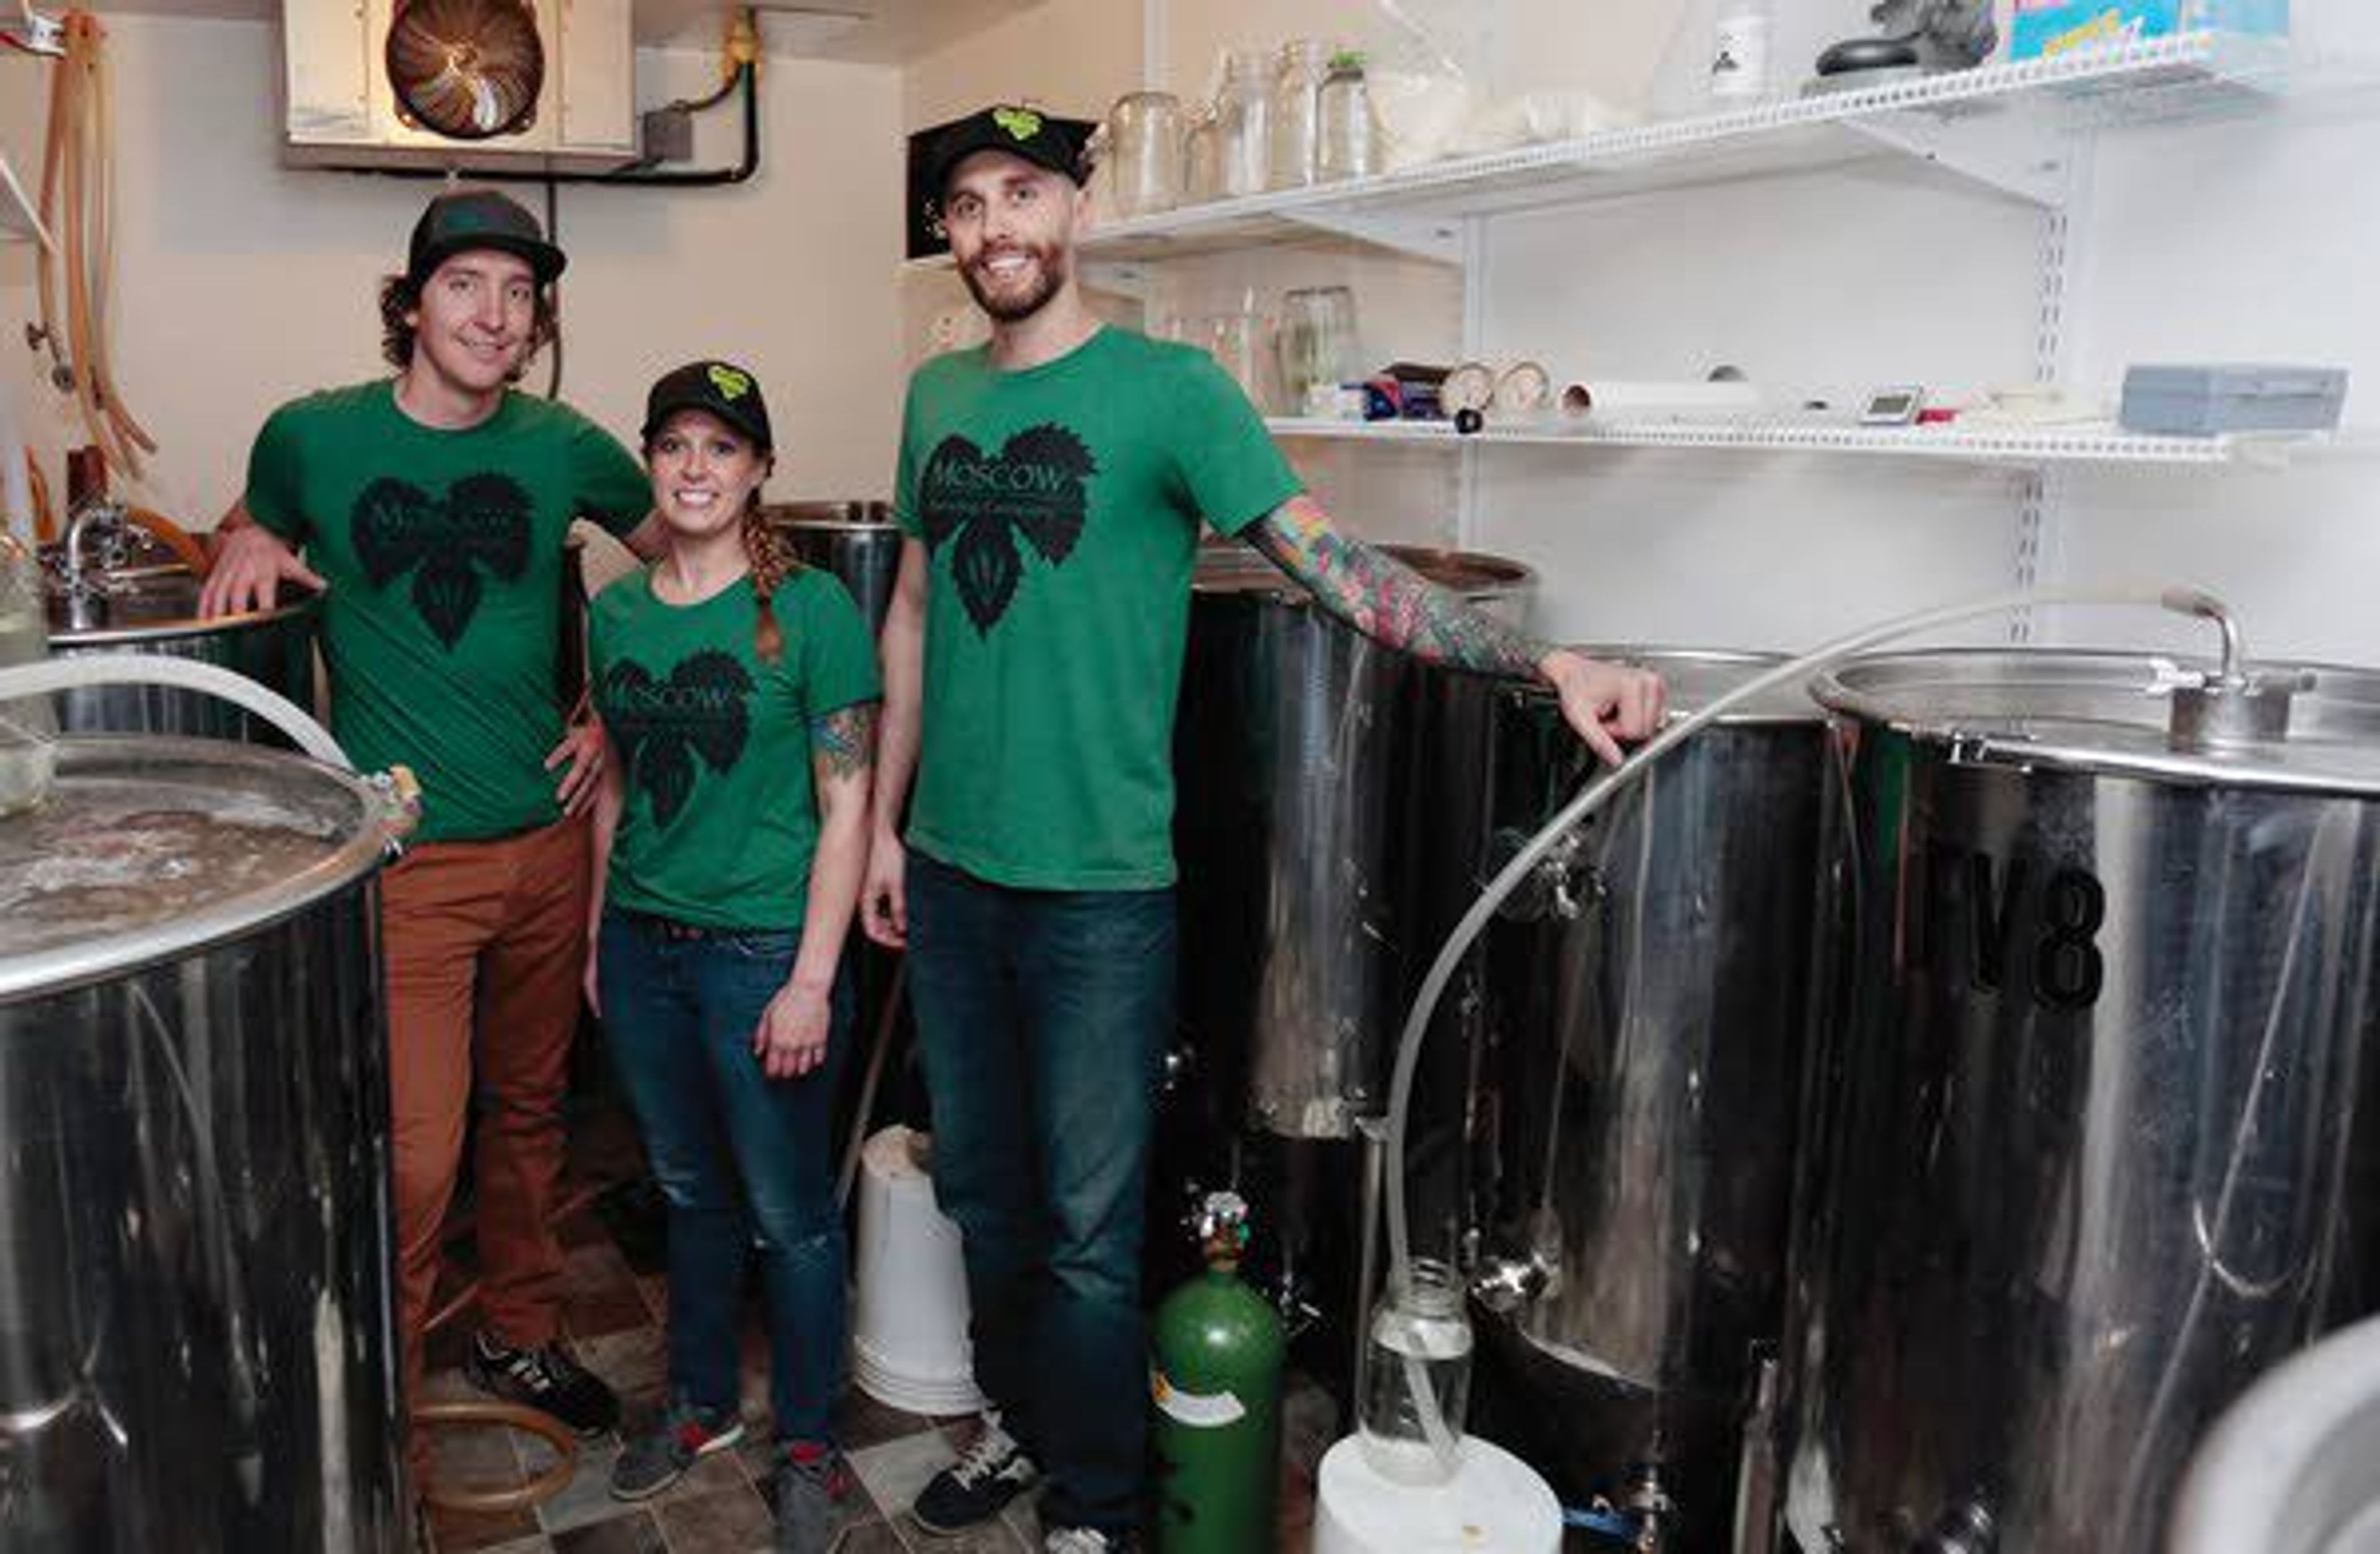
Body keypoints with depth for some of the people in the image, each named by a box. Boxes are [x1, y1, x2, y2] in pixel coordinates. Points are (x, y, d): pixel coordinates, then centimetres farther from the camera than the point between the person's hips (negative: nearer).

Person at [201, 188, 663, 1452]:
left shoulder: (564, 448, 2)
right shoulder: (312, 437, -3)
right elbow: (261, 524, 19)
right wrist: (247, 538, -6)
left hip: (547, 842, 3)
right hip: (403, 862, -3)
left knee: (528, 1111, 18)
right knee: (413, 1156, -6)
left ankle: (518, 1336, 38)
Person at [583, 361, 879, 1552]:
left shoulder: (810, 610, -11)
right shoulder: (617, 612, 5)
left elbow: (846, 803, -12)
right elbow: (617, 785, 14)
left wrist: (812, 980, -15)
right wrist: (598, 938, 13)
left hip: (762, 949, -5)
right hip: (642, 947, 5)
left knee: (789, 1212, 7)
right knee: (691, 1191, 20)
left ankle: (807, 1447, 27)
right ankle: (703, 1402, 40)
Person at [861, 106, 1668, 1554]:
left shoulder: (1168, 388, -9)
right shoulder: (937, 393, 9)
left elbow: (1337, 562, -16)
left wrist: (1545, 659, -29)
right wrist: (886, 820, 14)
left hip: (1100, 885, -5)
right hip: (948, 866, 6)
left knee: (1089, 1228, 5)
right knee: (983, 1189, 19)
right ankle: (1022, 1422, 42)